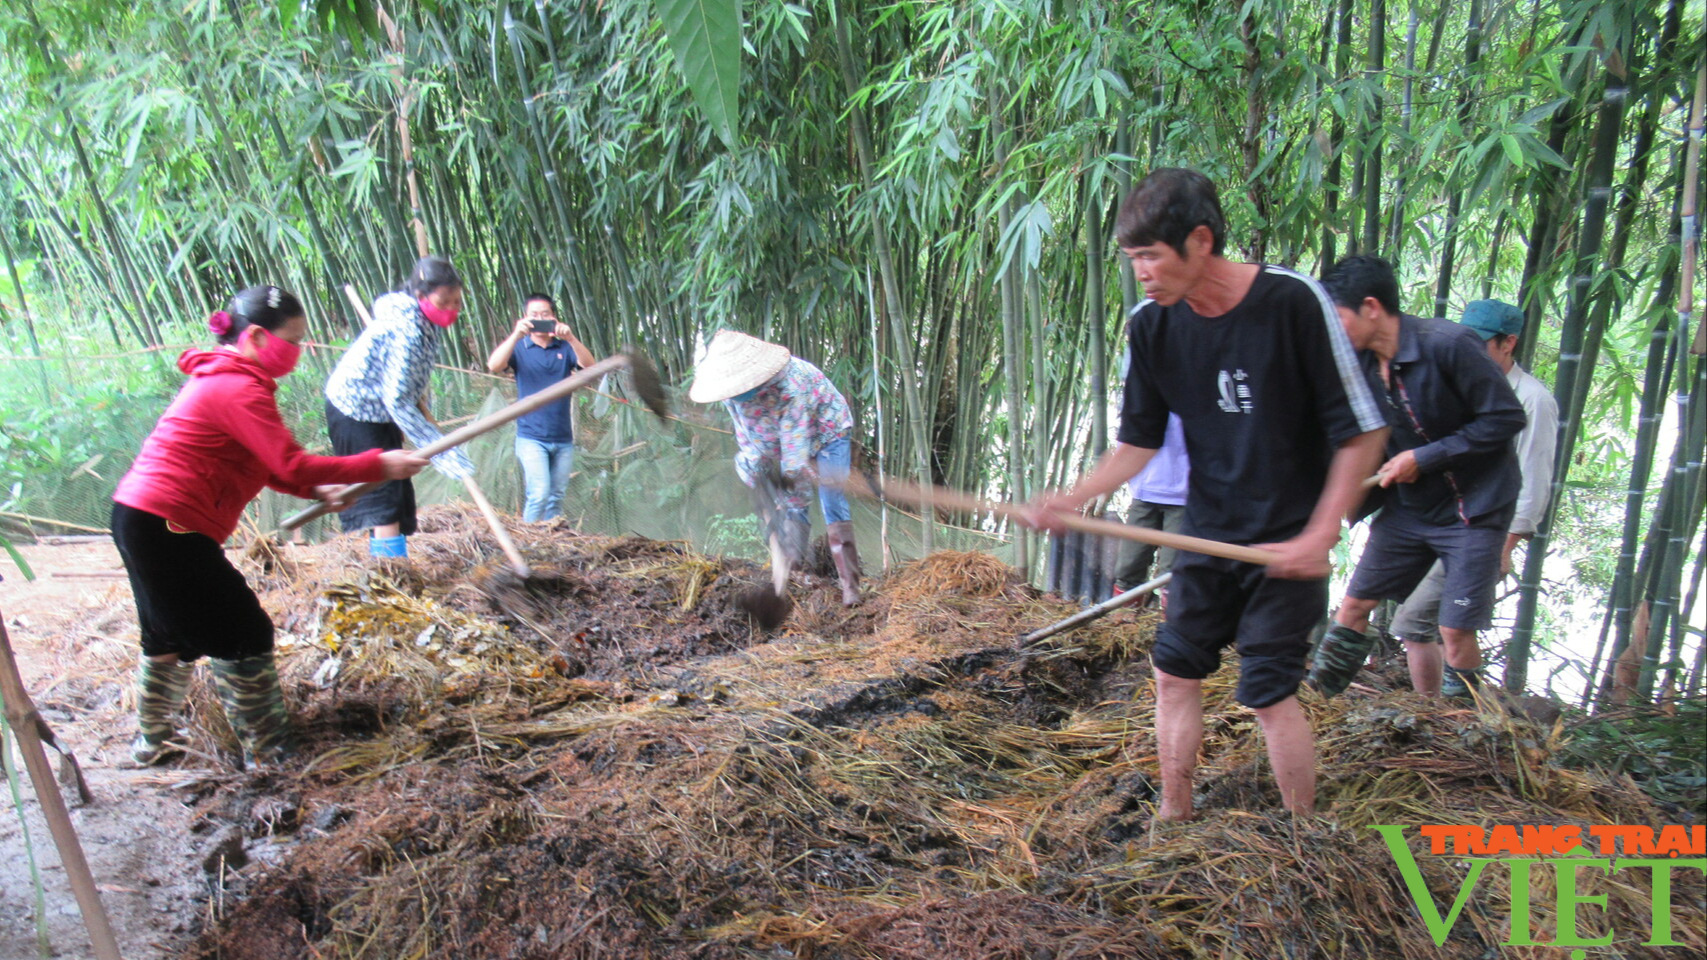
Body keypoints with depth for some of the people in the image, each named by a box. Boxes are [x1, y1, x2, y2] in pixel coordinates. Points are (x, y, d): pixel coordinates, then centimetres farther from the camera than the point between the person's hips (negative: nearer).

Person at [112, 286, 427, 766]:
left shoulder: (220, 380, 16)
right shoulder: (240, 390, -17)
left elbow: (261, 465, 18)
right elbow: (293, 465, -22)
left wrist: (317, 490, 6)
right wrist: (380, 465, -18)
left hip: (137, 518, 10)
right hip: (169, 527, -10)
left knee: (169, 636, 23)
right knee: (243, 637, 1)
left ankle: (150, 741, 37)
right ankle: (267, 750, 11)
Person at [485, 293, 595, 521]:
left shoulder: (564, 348, 9)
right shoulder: (519, 348, 4)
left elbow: (589, 365, -9)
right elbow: (494, 366, -15)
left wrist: (570, 338, -26)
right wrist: (516, 335, -28)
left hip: (563, 439, 3)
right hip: (532, 437, -3)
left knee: (556, 498, 8)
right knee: (539, 494, -15)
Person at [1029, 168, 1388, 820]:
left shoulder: (1292, 301, -18)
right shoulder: (1152, 325, -4)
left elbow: (1362, 430, -13)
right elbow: (1139, 441, 5)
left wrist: (1319, 536, -16)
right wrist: (1071, 499, -10)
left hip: (1289, 540, -5)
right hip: (1207, 533, 5)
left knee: (1269, 690, -4)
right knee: (1174, 671, 7)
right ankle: (1174, 820, 23)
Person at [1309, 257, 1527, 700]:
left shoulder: (1449, 344, -22)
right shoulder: (1362, 364, -2)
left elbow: (1506, 419, -19)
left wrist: (1423, 458, -20)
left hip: (1473, 509, -6)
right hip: (1406, 508, 6)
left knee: (1455, 629, -5)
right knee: (1354, 603, 7)